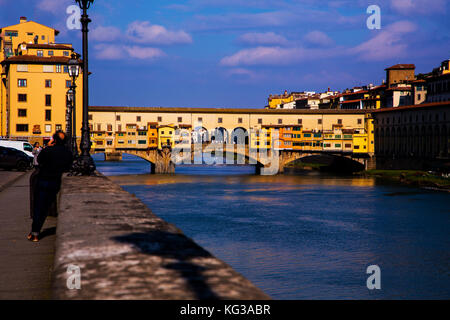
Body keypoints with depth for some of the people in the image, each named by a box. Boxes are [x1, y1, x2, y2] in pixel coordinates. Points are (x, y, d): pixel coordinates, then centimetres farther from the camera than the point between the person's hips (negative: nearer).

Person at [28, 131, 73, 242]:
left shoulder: (48, 151, -17)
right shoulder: (68, 153, -3)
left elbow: (39, 160, 2)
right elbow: (67, 168, 8)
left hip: (42, 181, -4)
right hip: (56, 182, 4)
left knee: (37, 207, 2)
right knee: (46, 208, 13)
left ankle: (34, 233, -3)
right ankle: (36, 231, 17)